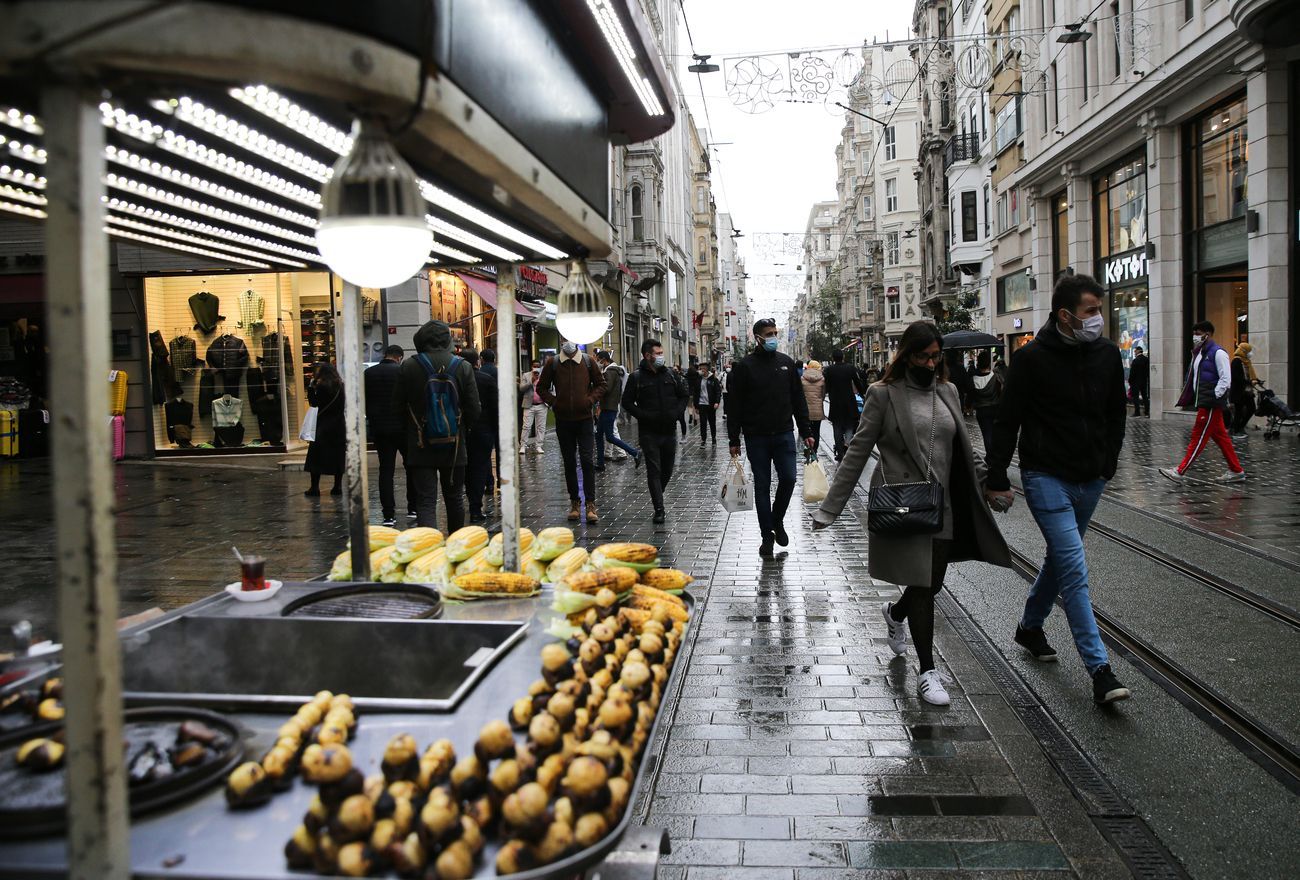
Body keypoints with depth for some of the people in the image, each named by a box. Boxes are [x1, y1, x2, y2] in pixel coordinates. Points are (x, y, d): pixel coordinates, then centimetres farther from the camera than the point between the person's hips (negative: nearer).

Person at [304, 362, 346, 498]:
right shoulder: (341, 386, 5)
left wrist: (311, 386, -4)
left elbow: (313, 402, -7)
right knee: (338, 456, 9)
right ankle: (337, 487, 10)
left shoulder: (322, 386, -12)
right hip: (340, 426, 5)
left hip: (324, 427, -5)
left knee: (316, 456, 2)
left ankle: (314, 488, 0)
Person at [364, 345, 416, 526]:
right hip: (403, 427, -3)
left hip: (379, 428, 3)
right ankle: (413, 508, 15)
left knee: (386, 470, 5)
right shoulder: (403, 371, -8)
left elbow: (364, 402, 7)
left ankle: (388, 515, 1)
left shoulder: (368, 373, 3)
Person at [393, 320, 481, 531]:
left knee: (425, 501, -3)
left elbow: (398, 405, 1)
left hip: (420, 447, -2)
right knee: (454, 499, 17)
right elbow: (474, 410, -4)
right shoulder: (463, 367, -5)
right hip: (454, 445, 2)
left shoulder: (409, 366, -7)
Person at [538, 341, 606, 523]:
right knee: (569, 463, 9)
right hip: (563, 420, 1)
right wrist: (554, 402, -4)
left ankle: (591, 504, -4)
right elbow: (542, 387, 10)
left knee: (587, 461, -8)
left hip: (585, 419, -1)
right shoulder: (553, 363, 1)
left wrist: (590, 400, -5)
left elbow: (601, 384, 11)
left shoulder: (588, 362, 1)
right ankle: (574, 502, 18)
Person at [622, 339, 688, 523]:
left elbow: (684, 395, 14)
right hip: (649, 432, -4)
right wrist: (644, 416, -13)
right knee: (654, 470, -5)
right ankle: (659, 509, -4)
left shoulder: (671, 375, 7)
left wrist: (677, 413, -2)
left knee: (667, 470, 12)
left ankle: (657, 498, 34)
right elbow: (627, 402, -1)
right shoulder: (637, 377, -3)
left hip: (669, 430, 4)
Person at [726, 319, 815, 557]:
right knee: (762, 486, 4)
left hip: (784, 434, 3)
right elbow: (734, 405, -3)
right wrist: (734, 440, -6)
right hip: (756, 437, -2)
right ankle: (767, 535, 14)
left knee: (788, 478, -4)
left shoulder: (787, 363, 8)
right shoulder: (745, 366, -3)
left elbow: (798, 400, 11)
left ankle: (777, 520, 22)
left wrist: (806, 432, 6)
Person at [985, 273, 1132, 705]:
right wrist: (997, 479, -9)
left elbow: (1116, 412, 17)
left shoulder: (1107, 353, 3)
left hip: (1090, 480, 6)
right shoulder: (1032, 357, -13)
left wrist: (1108, 463, 14)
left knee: (1061, 556, 19)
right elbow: (1006, 421, -9)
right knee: (1074, 566, -12)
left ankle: (1030, 626, 41)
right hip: (1046, 477, -6)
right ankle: (1100, 670, -10)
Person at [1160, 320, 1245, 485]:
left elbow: (1226, 379, -15)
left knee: (1198, 437, -7)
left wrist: (1214, 396, -19)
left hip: (1211, 403, -9)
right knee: (1220, 437, 12)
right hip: (1203, 402, 9)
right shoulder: (1200, 352, 17)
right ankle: (1237, 471, 19)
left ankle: (1180, 472, -7)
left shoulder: (1217, 352, -11)